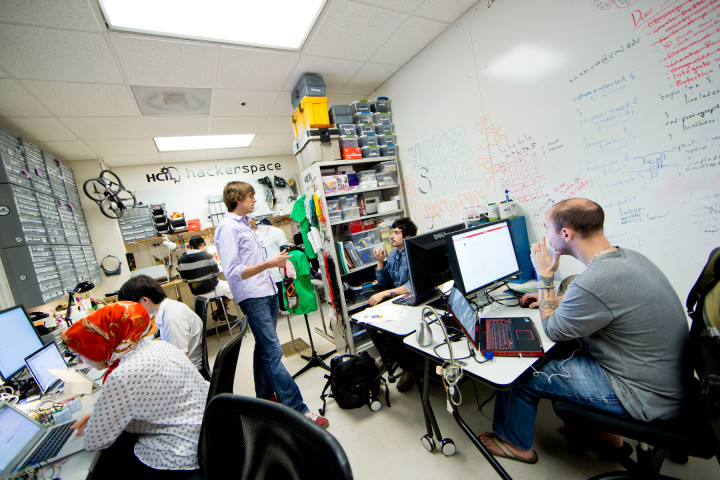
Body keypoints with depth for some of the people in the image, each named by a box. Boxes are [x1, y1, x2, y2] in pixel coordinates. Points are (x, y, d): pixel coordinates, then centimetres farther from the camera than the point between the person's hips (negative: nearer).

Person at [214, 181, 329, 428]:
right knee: (273, 353, -8)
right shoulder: (227, 227, -13)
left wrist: (274, 260, 23)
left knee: (264, 347, 18)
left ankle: (265, 396, 33)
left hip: (267, 292, 10)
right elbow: (233, 272, -21)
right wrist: (268, 264, -26)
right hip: (252, 297, -9)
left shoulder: (244, 224, 17)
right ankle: (297, 411, -3)